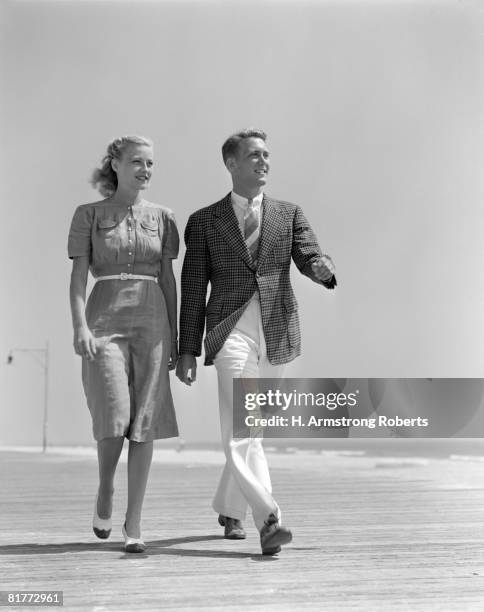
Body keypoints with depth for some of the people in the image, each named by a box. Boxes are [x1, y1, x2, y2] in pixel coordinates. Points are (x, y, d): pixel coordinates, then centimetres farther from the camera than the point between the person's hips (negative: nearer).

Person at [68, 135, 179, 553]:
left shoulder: (162, 217, 11)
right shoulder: (89, 214, 6)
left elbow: (168, 279, 11)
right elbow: (79, 276, 1)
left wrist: (174, 336, 7)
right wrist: (80, 326, -13)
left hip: (151, 320, 2)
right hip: (106, 320, -2)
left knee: (145, 423, -3)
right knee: (114, 416, -14)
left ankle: (134, 525, 3)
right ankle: (104, 494, 15)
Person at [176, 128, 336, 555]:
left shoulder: (289, 215, 15)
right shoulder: (204, 221, 10)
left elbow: (310, 259, 0)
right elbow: (193, 290, 7)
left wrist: (323, 269, -25)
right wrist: (188, 350, 1)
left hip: (277, 333, 3)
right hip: (231, 330, -2)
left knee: (250, 428, 12)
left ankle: (229, 508, 32)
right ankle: (268, 520, -23)